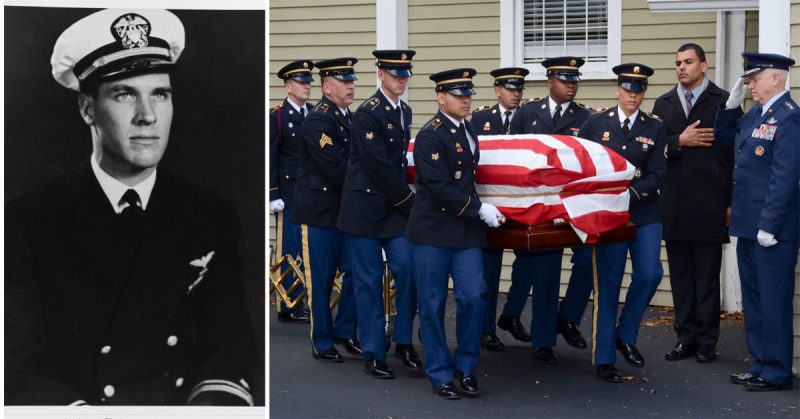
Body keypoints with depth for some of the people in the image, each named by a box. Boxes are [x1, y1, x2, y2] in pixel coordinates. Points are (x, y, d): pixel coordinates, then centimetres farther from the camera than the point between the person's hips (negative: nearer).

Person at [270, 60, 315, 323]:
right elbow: (269, 159, -6)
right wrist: (273, 195, -11)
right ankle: (288, 307, 8)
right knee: (288, 252, 0)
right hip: (289, 194, -5)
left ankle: (311, 302, 16)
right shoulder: (276, 117, -3)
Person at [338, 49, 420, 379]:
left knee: (407, 269, -4)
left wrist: (406, 198, 9)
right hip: (365, 207, -6)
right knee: (369, 281, 2)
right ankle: (374, 354, 11)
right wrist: (410, 202, -13)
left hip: (394, 206, 6)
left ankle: (403, 340, 12)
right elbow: (380, 167, -18)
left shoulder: (404, 111, 10)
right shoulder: (368, 114, -14)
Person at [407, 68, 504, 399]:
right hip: (433, 231, -6)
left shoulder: (468, 130, 12)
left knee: (473, 297, -3)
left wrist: (480, 209, 13)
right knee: (433, 305, 3)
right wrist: (479, 209, -17)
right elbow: (439, 187, -19)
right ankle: (440, 375, 15)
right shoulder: (430, 135, -12)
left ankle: (466, 368, 13)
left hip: (466, 230, 6)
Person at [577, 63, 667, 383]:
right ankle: (604, 359, 9)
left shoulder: (655, 128, 5)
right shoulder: (595, 123, 4)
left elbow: (657, 175, -2)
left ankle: (625, 335, 16)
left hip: (644, 213, 1)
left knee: (649, 274, -10)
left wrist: (631, 193, -16)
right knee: (607, 284, 0)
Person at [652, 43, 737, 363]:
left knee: (707, 276, 3)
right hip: (674, 205, 4)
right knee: (680, 275, 9)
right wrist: (680, 141, -11)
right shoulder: (663, 104, 13)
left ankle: (706, 341, 11)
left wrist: (731, 202, -7)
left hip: (709, 205, -4)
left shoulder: (723, 102, -1)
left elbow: (734, 154, -4)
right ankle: (686, 338, 17)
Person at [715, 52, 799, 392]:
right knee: (753, 297, 16)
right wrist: (731, 105, 9)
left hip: (772, 228, -9)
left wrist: (769, 225, -21)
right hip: (748, 224, 9)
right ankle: (761, 363, 27)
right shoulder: (755, 113, 11)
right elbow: (722, 138, 24)